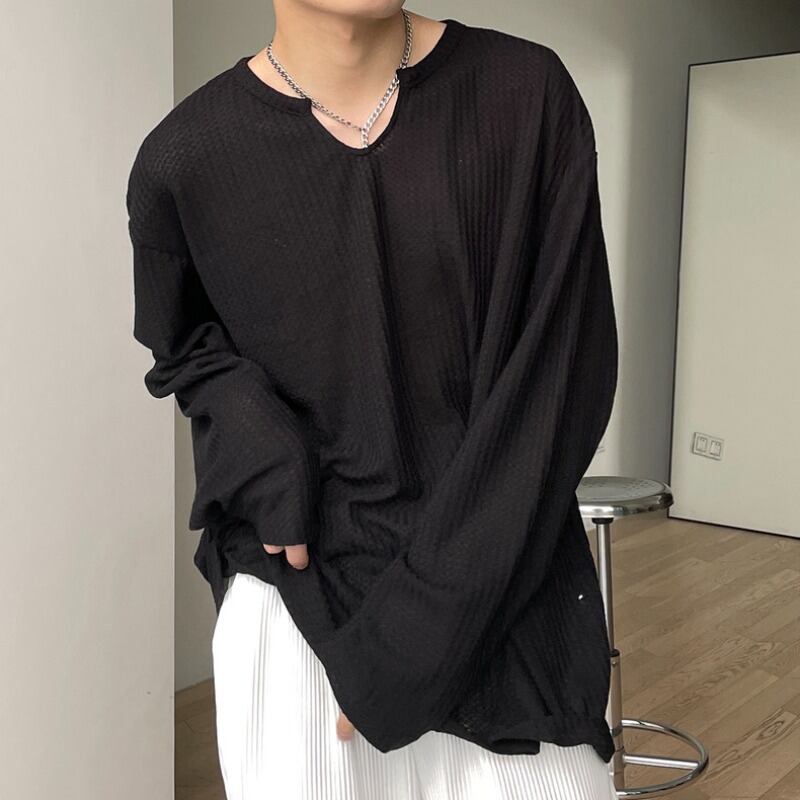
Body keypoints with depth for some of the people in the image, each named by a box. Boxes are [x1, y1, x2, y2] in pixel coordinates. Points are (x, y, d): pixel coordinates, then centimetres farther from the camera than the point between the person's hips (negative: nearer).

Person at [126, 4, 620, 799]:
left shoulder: (528, 94, -7)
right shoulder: (186, 157, -6)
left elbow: (561, 373, -10)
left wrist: (424, 622, -13)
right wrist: (266, 460, -9)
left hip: (506, 588, 0)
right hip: (295, 591, 1)